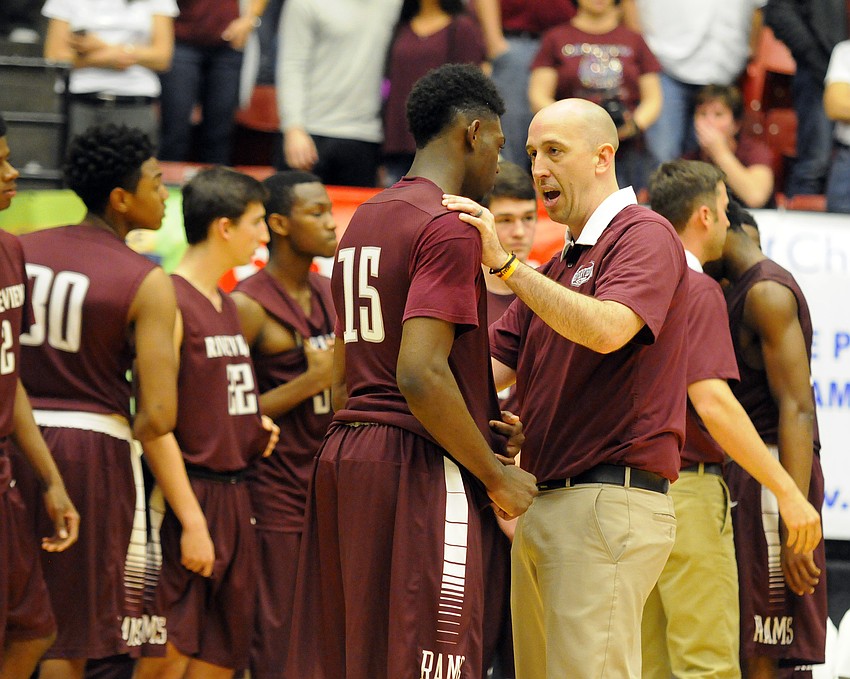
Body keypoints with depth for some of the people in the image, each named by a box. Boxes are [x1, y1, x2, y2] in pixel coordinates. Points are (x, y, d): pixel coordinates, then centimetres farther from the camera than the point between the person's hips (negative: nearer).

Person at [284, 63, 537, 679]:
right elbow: (421, 373, -21)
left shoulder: (364, 221, 19)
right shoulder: (449, 228, -10)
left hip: (344, 447, 9)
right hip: (419, 466, -9)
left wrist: (478, 430, 20)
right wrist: (495, 475, -12)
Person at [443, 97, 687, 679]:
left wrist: (505, 264, -24)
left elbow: (607, 330, -24)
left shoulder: (644, 235, -5)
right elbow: (491, 365, 19)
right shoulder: (556, 268, 25)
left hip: (610, 501, -10)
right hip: (544, 506, 10)